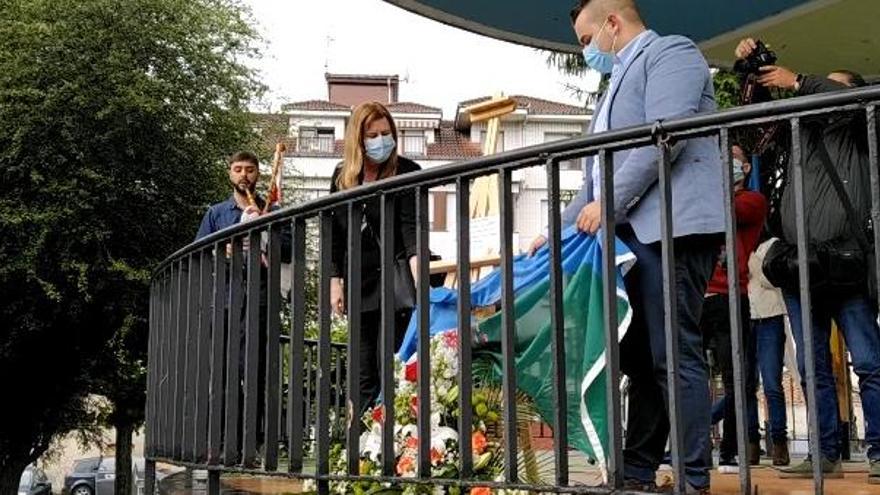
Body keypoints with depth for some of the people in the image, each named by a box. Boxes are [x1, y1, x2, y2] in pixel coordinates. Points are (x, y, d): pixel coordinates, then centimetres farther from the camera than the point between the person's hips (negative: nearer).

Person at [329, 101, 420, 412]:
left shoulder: (406, 172, -2)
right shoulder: (342, 176, 10)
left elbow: (411, 226, -12)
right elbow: (334, 234, 12)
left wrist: (416, 270, -27)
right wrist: (335, 281, 5)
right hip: (359, 286, 4)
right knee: (364, 375, 8)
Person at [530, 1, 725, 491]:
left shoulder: (670, 51, 2)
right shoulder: (621, 80, 29)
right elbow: (599, 176, 30)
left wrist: (609, 204, -15)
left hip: (670, 228, -9)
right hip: (633, 235, 9)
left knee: (675, 356, -10)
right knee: (640, 358, 8)